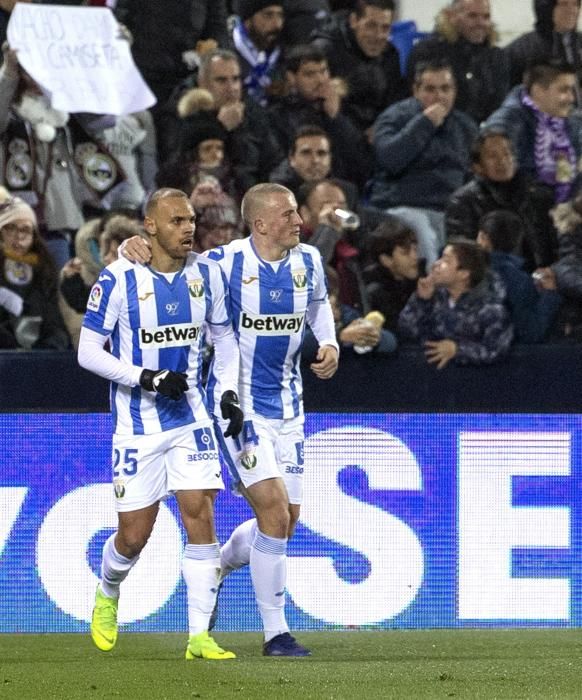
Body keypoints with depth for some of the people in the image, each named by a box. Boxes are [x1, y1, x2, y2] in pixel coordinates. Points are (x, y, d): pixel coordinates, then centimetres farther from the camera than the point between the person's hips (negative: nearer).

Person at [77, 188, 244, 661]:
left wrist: (230, 392, 1)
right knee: (134, 536, 1)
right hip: (137, 424, -3)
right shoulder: (119, 279, -12)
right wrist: (147, 379, -21)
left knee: (200, 516, -11)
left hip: (191, 418, 3)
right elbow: (88, 352, -10)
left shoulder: (207, 274, 1)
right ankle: (108, 594, 35)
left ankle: (199, 636, -7)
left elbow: (224, 337, 16)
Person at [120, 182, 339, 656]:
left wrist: (329, 345, 4)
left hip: (286, 404, 6)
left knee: (286, 521, 7)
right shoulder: (225, 263, -15)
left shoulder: (308, 261, 1)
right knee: (275, 511, -16)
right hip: (237, 401, -6)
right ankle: (275, 632, -6)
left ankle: (214, 571, 35)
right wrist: (134, 247, -28)